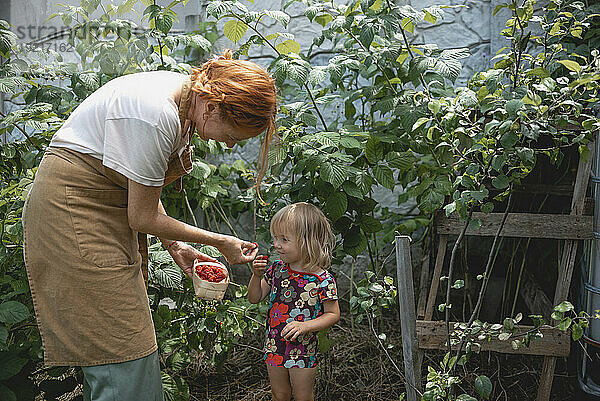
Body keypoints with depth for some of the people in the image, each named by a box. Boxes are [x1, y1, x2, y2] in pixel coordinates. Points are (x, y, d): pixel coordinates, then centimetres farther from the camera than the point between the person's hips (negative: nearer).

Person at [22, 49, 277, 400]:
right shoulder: (156, 116, -29)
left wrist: (174, 245, 5)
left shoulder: (189, 100, 0)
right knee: (124, 357, -8)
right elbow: (142, 217, -19)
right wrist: (219, 242, -10)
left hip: (111, 206, 9)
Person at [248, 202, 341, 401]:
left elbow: (333, 314, -12)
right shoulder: (276, 269, -4)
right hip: (274, 346, 4)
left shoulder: (323, 280, -19)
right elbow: (255, 298, 5)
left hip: (303, 349, -4)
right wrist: (256, 275, -14)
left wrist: (304, 326, -25)